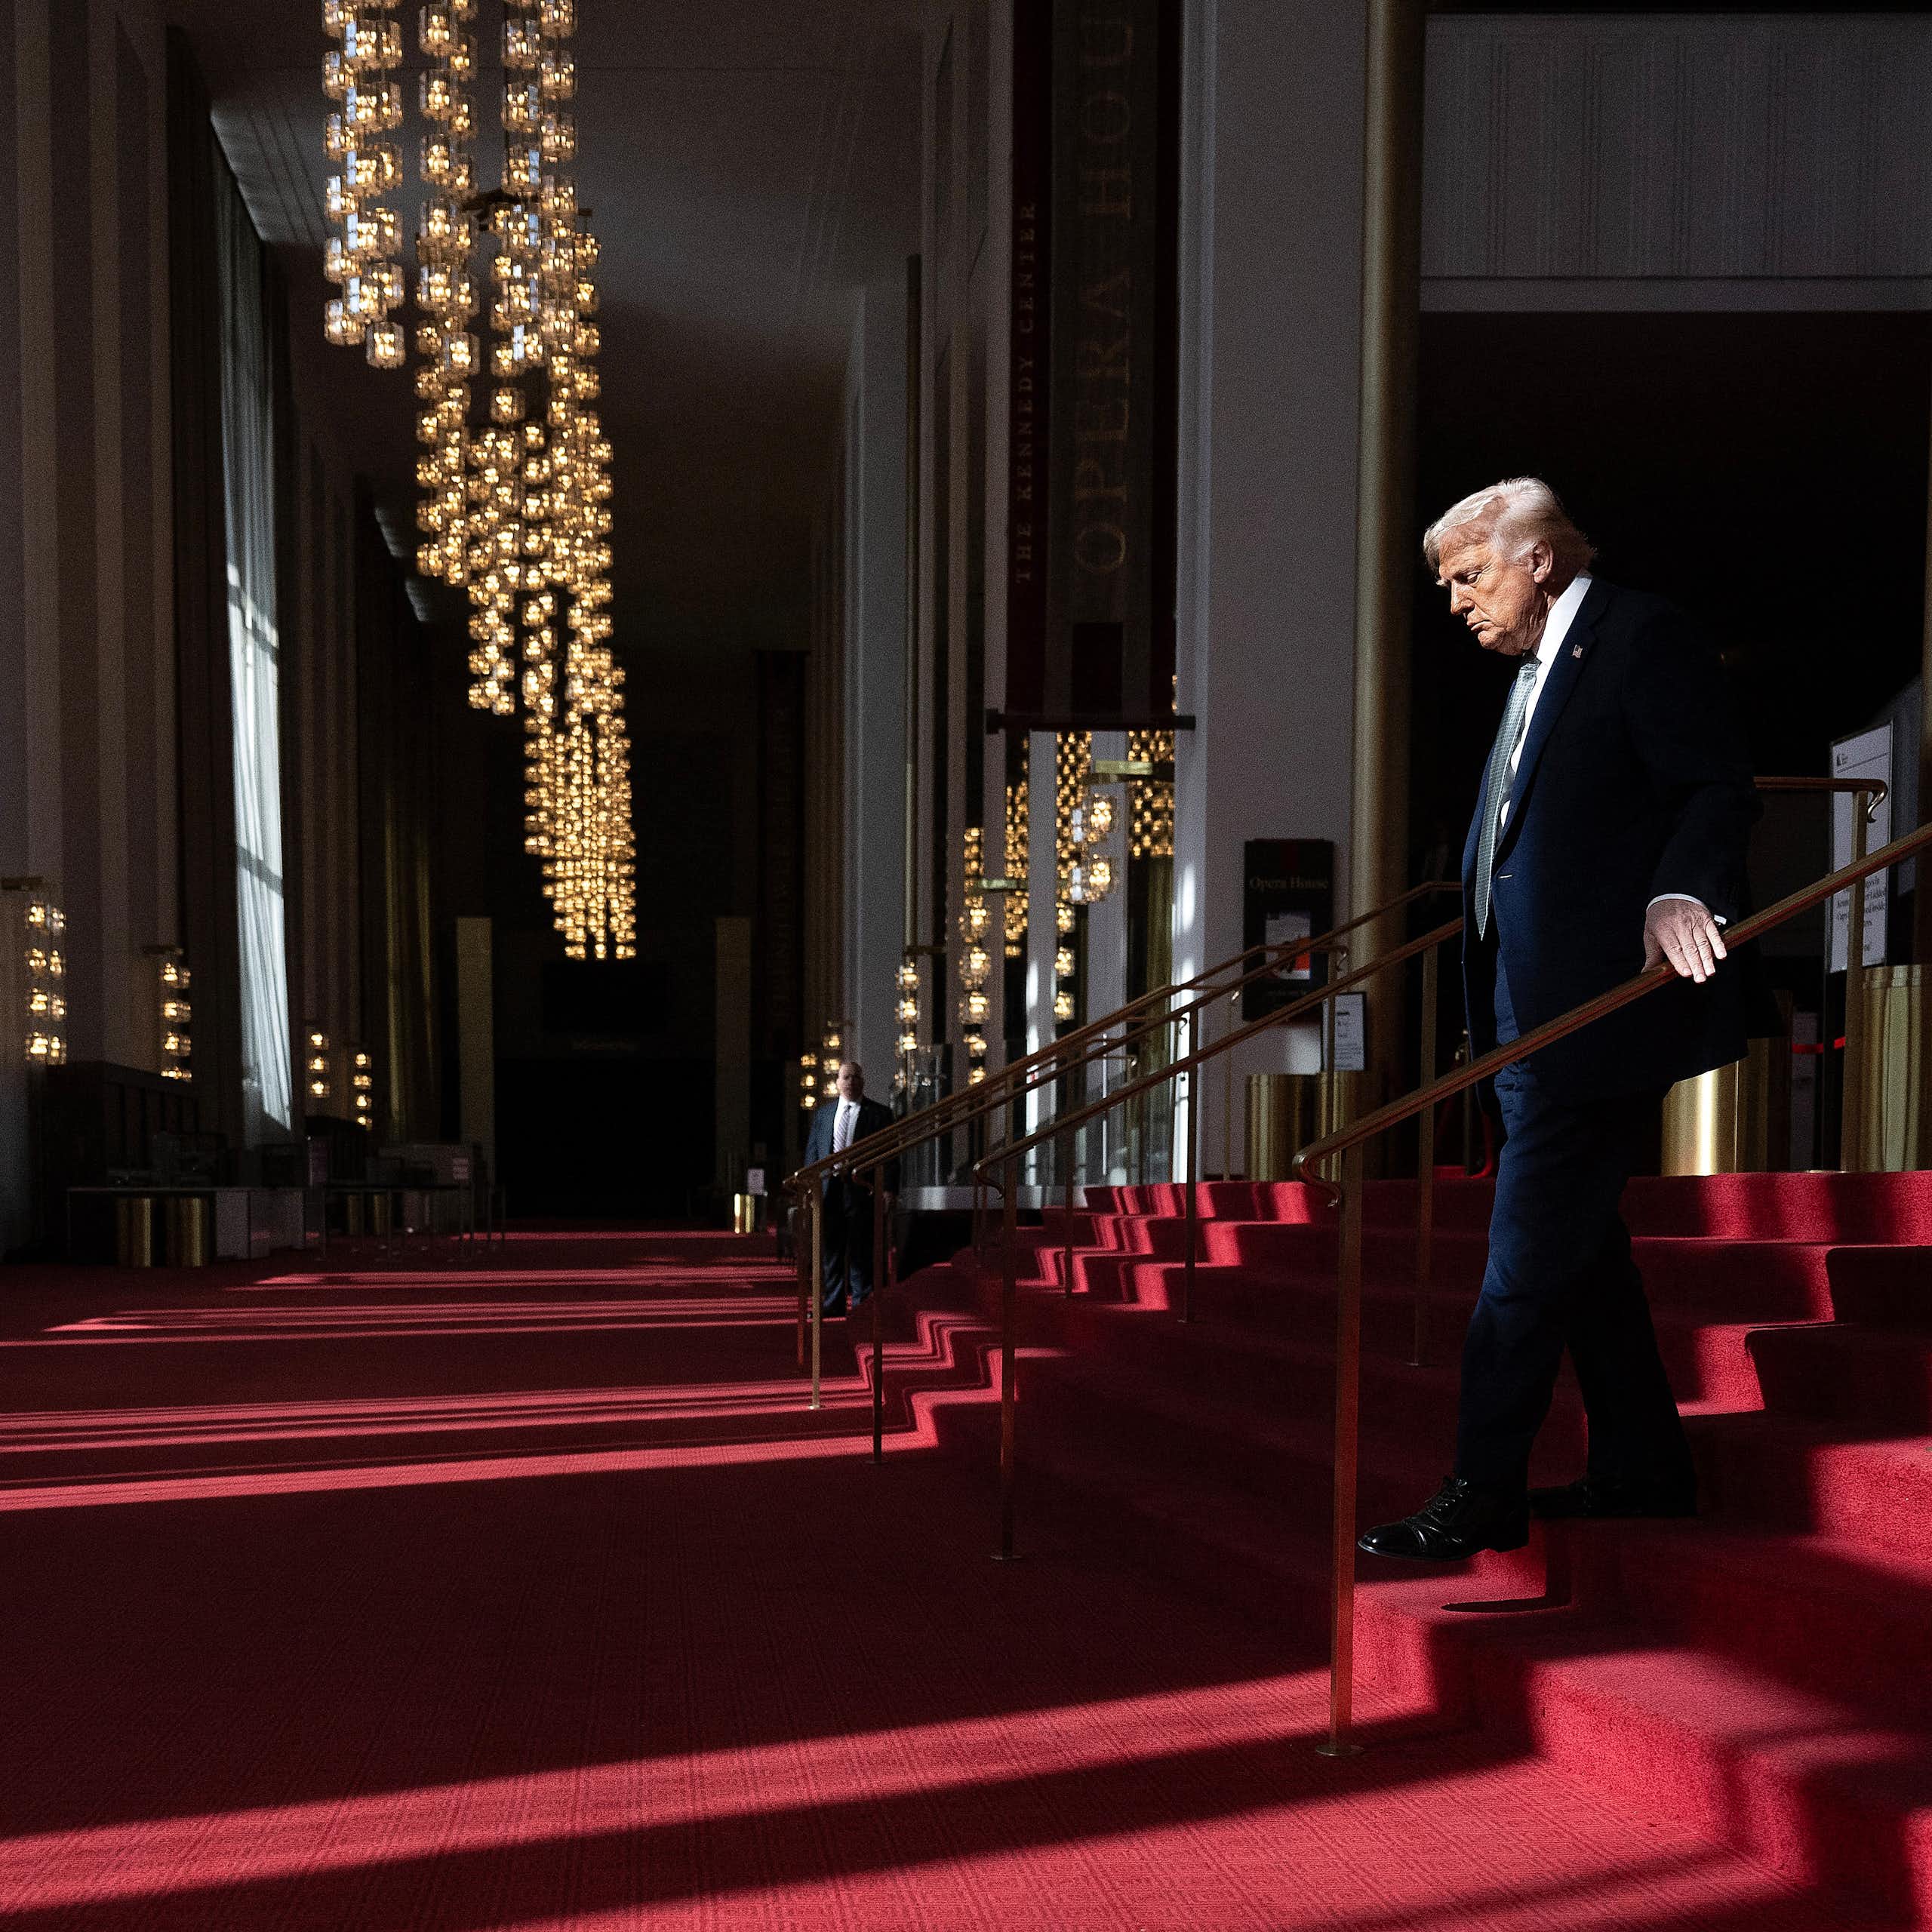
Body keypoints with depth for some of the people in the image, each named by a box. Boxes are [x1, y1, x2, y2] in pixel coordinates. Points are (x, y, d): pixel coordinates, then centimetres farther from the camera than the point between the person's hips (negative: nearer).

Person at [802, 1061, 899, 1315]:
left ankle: (861, 1305, 3)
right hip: (829, 1189, 3)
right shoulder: (823, 1114, 15)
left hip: (861, 1190, -3)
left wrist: (889, 1190, -10)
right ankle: (834, 1303, 14)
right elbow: (812, 1153, 14)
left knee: (860, 1251, -1)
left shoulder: (879, 1114, 4)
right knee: (831, 1250, 7)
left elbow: (890, 1156, 1)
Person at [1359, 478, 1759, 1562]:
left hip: (1602, 1013, -10)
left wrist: (1680, 893, -31)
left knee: (1528, 1263, -7)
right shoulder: (1537, 670, 20)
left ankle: (1483, 1498, 0)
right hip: (1537, 1016, 10)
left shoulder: (1644, 638, -9)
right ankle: (1643, 1466, 27)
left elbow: (1718, 791, -17)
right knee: (1581, 1248, 16)